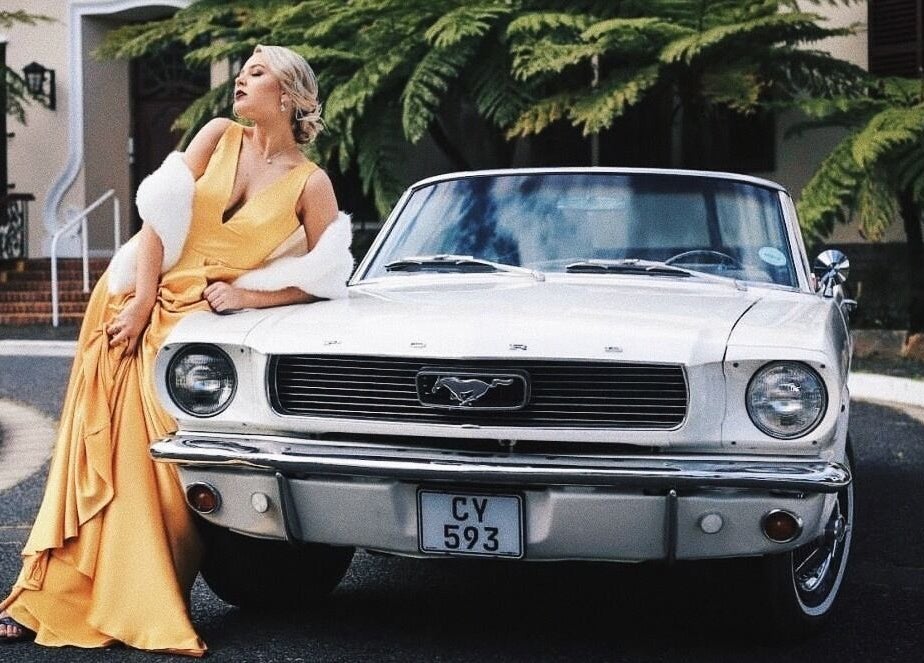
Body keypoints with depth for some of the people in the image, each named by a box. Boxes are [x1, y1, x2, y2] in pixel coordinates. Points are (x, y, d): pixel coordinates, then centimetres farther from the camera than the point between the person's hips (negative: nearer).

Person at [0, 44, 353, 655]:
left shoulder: (311, 184, 0)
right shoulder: (217, 136, 7)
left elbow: (328, 279, -4)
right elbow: (160, 212, -1)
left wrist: (245, 296, -11)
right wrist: (140, 303, -11)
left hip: (200, 319, -3)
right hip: (136, 299, 3)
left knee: (152, 450, -14)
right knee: (95, 443, 1)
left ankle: (143, 606, -1)